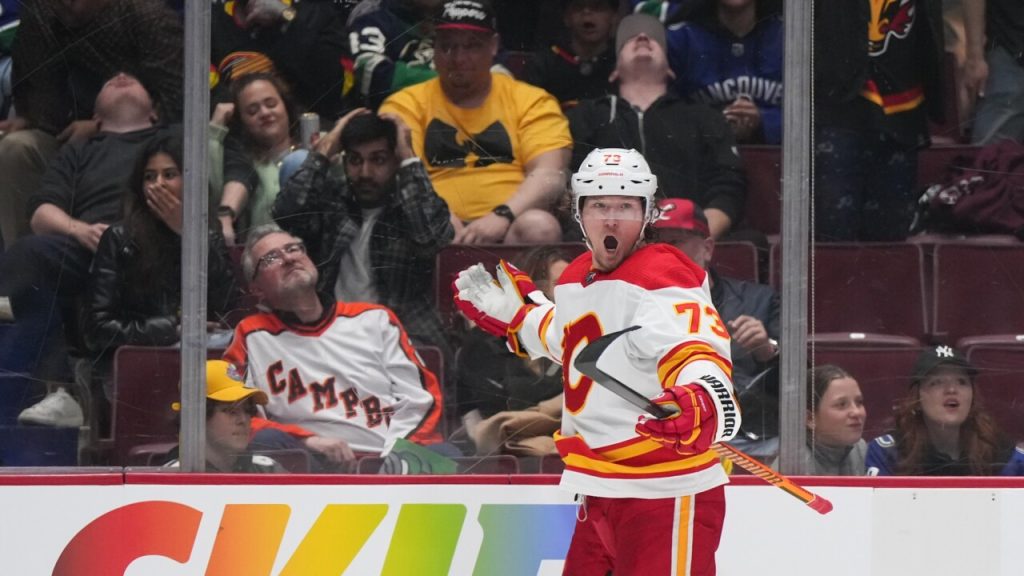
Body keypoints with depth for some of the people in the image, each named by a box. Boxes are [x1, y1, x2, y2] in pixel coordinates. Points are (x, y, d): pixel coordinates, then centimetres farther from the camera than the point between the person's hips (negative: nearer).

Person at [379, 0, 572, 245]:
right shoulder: (405, 105, 13)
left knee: (539, 226, -34)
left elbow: (550, 175, 0)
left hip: (511, 227, 1)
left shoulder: (532, 102, 13)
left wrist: (503, 215, -19)